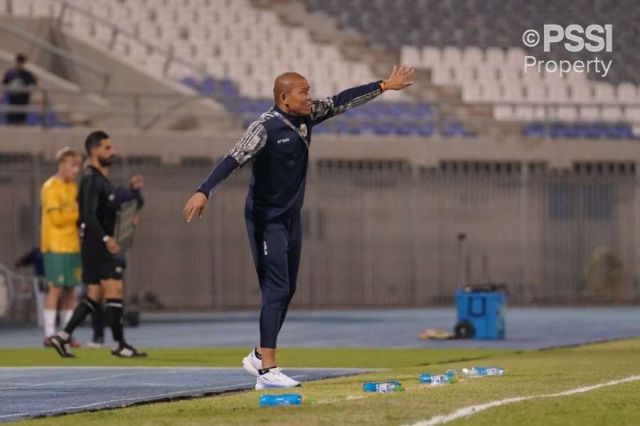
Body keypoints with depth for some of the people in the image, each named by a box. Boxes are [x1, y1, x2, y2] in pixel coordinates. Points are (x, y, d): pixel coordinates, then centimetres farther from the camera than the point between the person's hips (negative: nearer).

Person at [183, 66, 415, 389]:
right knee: (276, 291, -13)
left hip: (291, 217, 9)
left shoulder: (306, 116, 3)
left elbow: (342, 101, 13)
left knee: (287, 291, 14)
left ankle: (259, 356, 28)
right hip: (266, 220, -9)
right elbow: (234, 159, -29)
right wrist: (204, 192, -41)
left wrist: (383, 86, 17)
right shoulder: (265, 128, -20)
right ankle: (267, 371, -13)